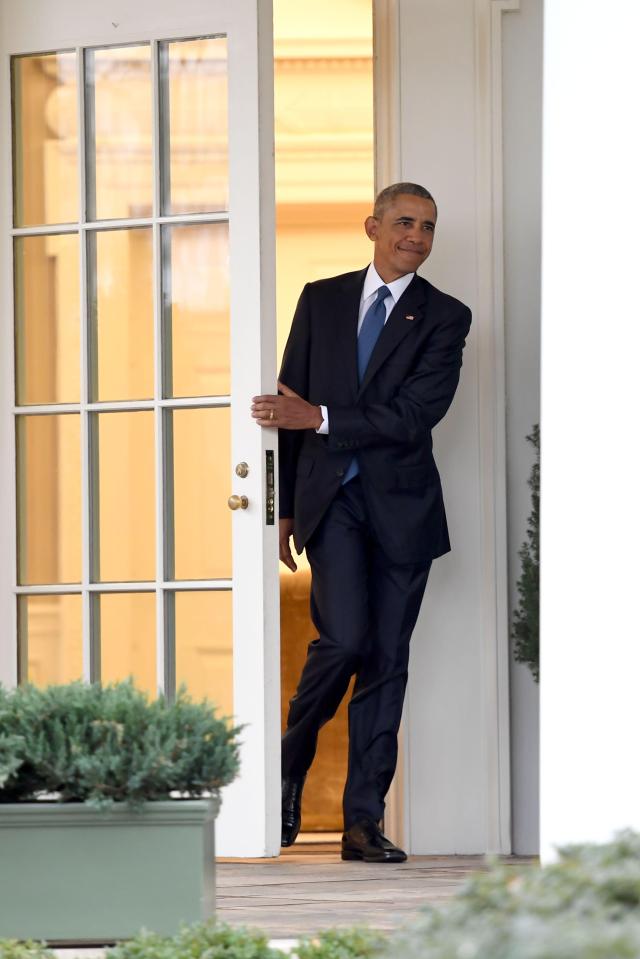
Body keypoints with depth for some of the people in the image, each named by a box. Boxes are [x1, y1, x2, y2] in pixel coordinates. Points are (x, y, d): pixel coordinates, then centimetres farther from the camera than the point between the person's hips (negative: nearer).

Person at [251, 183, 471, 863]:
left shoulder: (445, 318, 4)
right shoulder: (322, 300, 10)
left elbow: (415, 414, -9)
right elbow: (288, 403, 12)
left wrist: (319, 418, -15)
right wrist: (284, 505, 8)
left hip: (401, 505, 0)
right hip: (328, 496, 0)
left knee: (387, 660, 1)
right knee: (345, 638, -18)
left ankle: (363, 821, 6)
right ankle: (290, 768, 7)